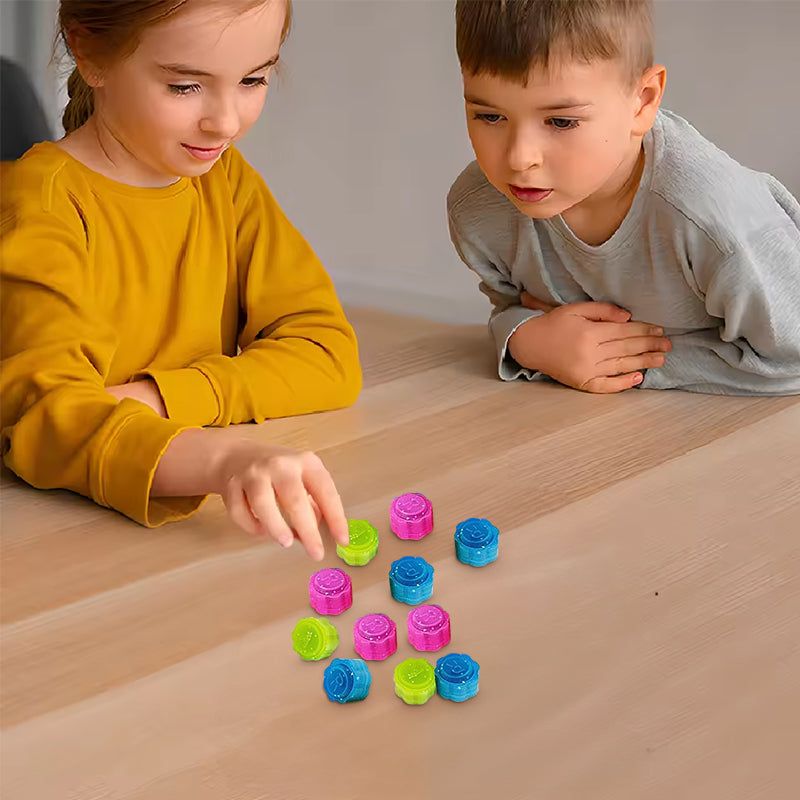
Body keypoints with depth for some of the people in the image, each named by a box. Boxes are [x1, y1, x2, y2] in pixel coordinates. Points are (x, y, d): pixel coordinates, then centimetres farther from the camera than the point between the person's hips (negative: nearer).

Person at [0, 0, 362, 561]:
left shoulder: (228, 182, 8)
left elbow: (328, 355, -1)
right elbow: (46, 415, -25)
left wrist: (156, 399, -16)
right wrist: (221, 458, -44)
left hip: (197, 520, 3)